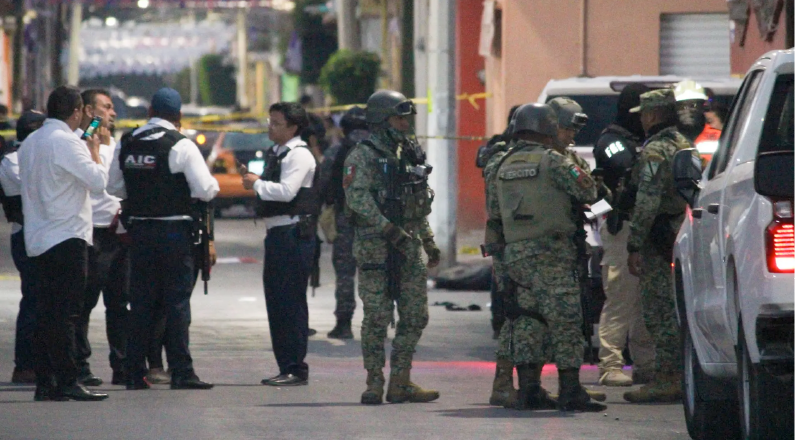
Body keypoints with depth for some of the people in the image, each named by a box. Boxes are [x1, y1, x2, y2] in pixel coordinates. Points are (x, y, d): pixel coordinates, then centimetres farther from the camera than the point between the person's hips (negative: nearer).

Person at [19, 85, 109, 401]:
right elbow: (98, 180, -16)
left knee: (45, 313, 9)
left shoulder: (30, 143, 13)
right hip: (66, 238, -8)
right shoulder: (66, 142, -13)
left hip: (37, 241, 8)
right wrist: (94, 151, 1)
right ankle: (66, 383, -12)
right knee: (65, 314, -9)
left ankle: (44, 383, 8)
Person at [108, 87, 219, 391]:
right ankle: (181, 373, -3)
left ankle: (135, 373, 8)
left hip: (139, 230, 4)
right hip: (175, 232, -4)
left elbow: (114, 188, 12)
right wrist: (213, 184, 8)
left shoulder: (127, 145, 5)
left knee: (141, 302, 8)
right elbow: (205, 190, -13)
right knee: (177, 302, -1)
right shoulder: (181, 146, -11)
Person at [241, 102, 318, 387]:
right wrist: (254, 183, 9)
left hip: (294, 233, -10)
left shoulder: (299, 155, -11)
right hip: (277, 233, 10)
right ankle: (286, 366, 18)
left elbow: (286, 191, -22)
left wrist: (257, 183, -10)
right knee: (276, 301, 12)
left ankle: (296, 369, -6)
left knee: (291, 303, -9)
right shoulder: (276, 154, 19)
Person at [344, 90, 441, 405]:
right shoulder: (363, 156, -7)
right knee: (377, 318, -5)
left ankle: (400, 382, 11)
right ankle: (374, 384, 2)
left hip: (409, 246, 7)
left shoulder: (409, 154, 17)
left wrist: (429, 242, 20)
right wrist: (390, 230, -25)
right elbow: (358, 198, -19)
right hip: (375, 246, -7)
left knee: (415, 316, 5)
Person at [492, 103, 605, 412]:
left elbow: (496, 212, 17)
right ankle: (570, 391, -8)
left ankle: (528, 391, 8)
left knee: (526, 322, 9)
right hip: (550, 251, -7)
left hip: (515, 253, 7)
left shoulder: (504, 166, 14)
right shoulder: (551, 161, -7)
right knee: (564, 320, -5)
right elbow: (587, 190, -7)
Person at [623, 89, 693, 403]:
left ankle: (665, 380, -9)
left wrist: (634, 247, -19)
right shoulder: (685, 145, 16)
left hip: (660, 243, -9)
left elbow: (647, 203, -20)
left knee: (660, 310, -7)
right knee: (677, 312, 12)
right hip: (683, 236, 9)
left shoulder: (655, 150, -13)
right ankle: (680, 377, 14)